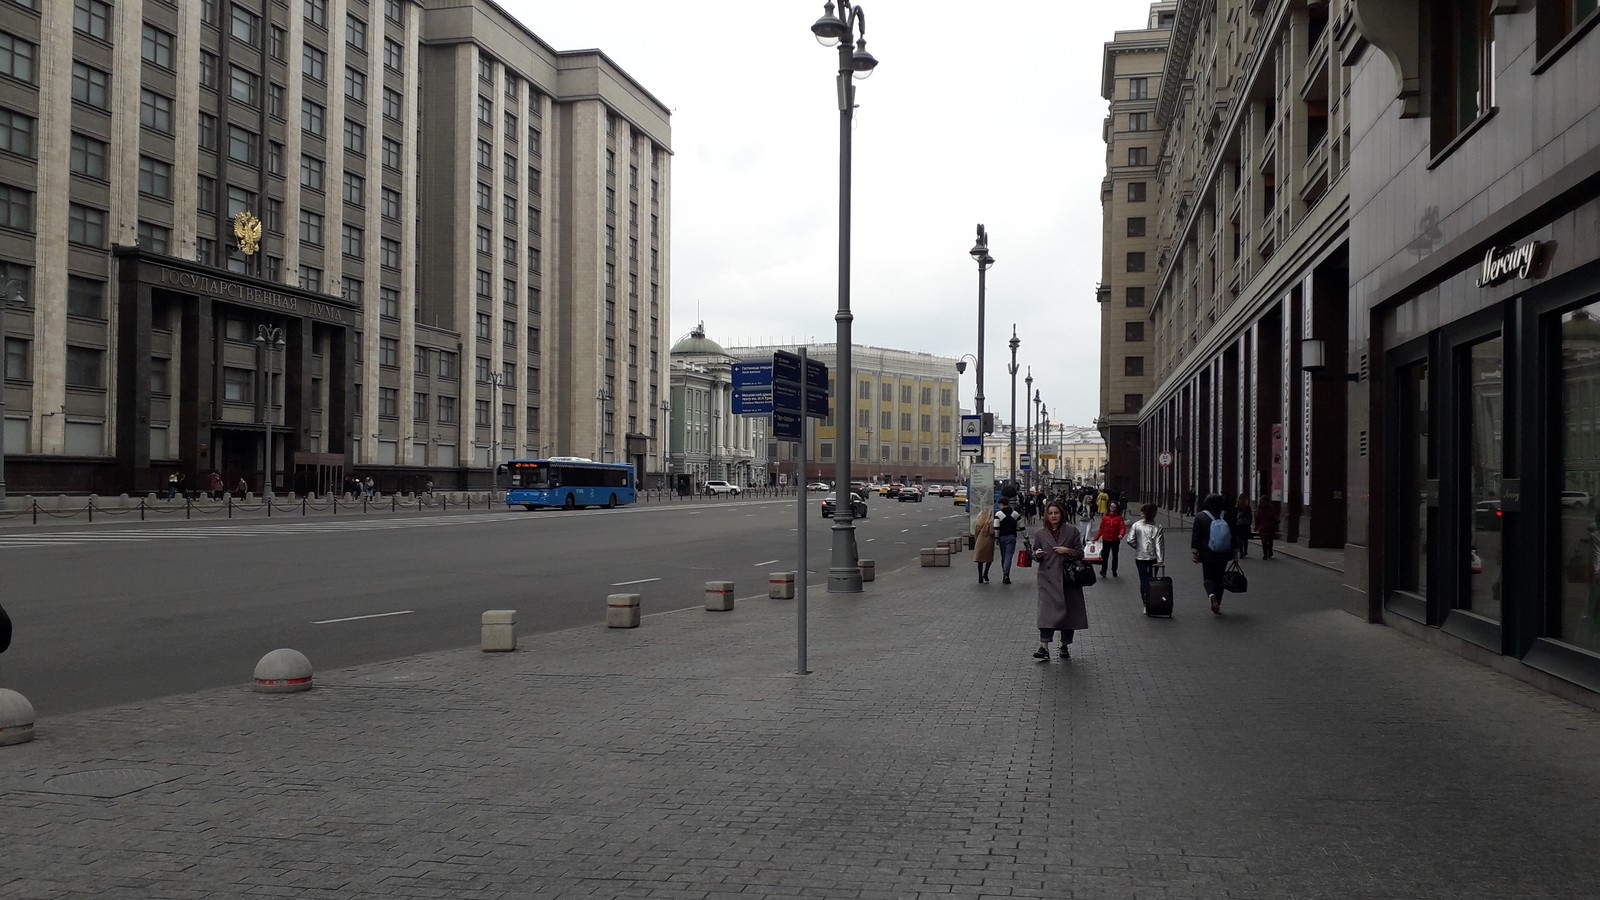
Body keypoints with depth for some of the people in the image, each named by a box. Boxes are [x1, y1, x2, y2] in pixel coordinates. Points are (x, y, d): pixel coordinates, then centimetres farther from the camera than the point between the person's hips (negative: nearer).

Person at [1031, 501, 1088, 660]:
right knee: (1047, 610, -13)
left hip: (1068, 577, 1)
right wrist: (1037, 555, -9)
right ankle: (1044, 647, -18)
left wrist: (1068, 550, -13)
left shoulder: (1072, 531, 3)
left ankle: (1065, 646, 21)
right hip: (1048, 578, -1)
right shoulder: (1040, 534, 6)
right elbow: (1035, 555, 13)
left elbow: (1080, 553, 5)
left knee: (1069, 611, 5)